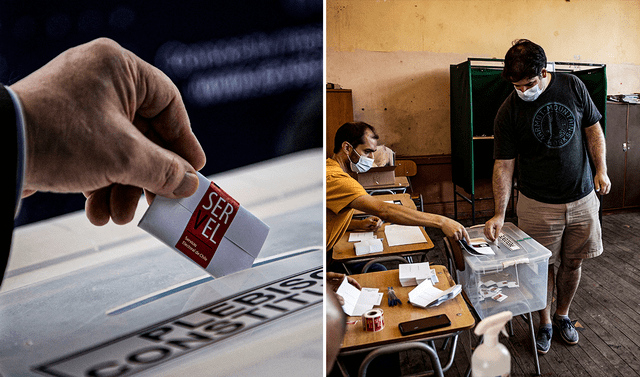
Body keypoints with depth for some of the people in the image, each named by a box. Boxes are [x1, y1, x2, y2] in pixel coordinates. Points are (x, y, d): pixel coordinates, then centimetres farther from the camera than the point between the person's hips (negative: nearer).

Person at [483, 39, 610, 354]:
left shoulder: (572, 86, -4)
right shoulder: (508, 112, -12)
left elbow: (593, 129, 8)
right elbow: (503, 164, -12)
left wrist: (601, 170, -1)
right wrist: (499, 213, -17)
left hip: (582, 198, 3)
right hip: (539, 203, -2)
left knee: (572, 262, 13)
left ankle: (563, 315, 36)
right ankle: (545, 323, 29)